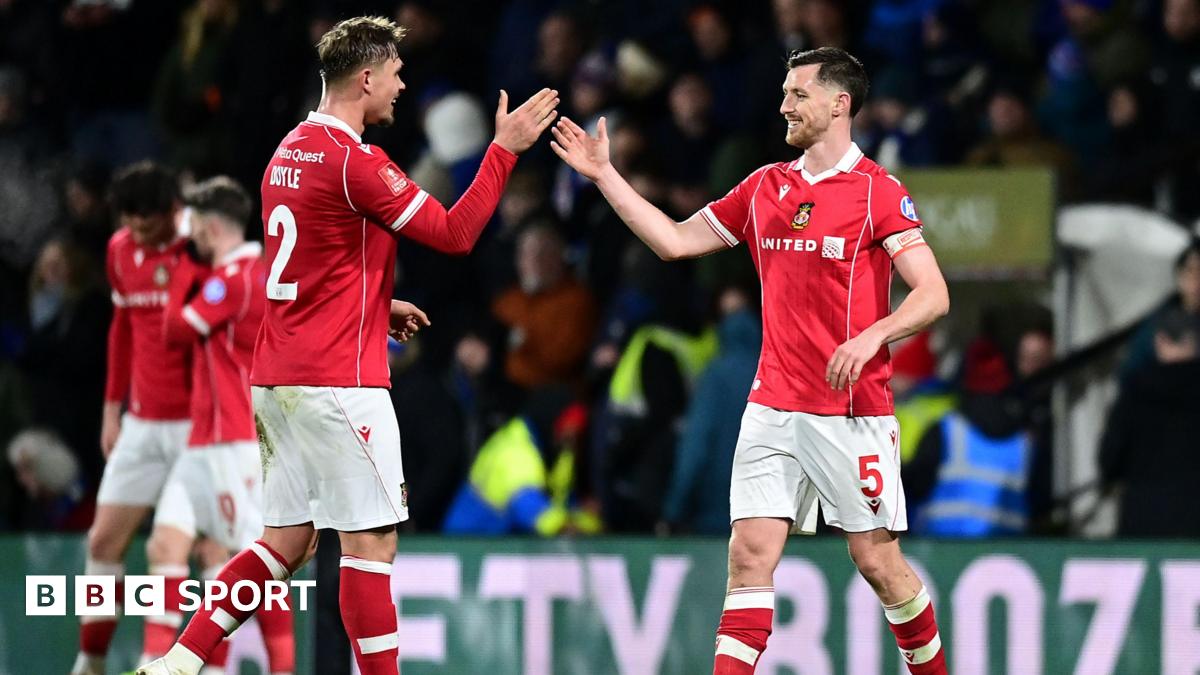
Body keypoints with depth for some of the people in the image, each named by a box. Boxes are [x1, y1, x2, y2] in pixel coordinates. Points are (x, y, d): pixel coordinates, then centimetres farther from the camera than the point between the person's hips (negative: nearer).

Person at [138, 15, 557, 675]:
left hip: (278, 376, 9)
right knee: (371, 541, -3)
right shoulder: (355, 162, -15)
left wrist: (380, 305, 21)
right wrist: (505, 148, -7)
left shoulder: (289, 152, 13)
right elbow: (454, 232, -12)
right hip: (339, 384, -9)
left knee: (287, 542, 12)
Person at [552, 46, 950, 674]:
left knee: (878, 561, 0)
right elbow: (675, 240, 18)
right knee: (749, 555, -5)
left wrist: (871, 336, -28)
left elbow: (933, 294, -12)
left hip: (852, 411, -5)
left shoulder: (878, 191, -7)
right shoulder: (765, 187, 11)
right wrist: (604, 174, 14)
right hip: (772, 406, 5)